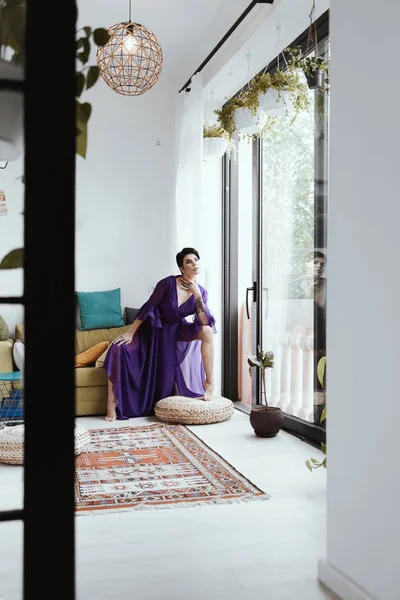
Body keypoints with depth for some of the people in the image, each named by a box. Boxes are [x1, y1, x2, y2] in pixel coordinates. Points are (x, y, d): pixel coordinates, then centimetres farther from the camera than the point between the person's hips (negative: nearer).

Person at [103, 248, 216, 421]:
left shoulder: (201, 292, -10)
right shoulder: (168, 283, -22)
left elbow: (204, 322, -20)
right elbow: (148, 307, -15)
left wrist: (197, 296, -30)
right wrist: (130, 332, -14)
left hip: (177, 332, 3)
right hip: (154, 329, -2)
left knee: (207, 331, -25)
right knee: (118, 348, -24)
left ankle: (209, 383, -15)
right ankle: (112, 404, -15)